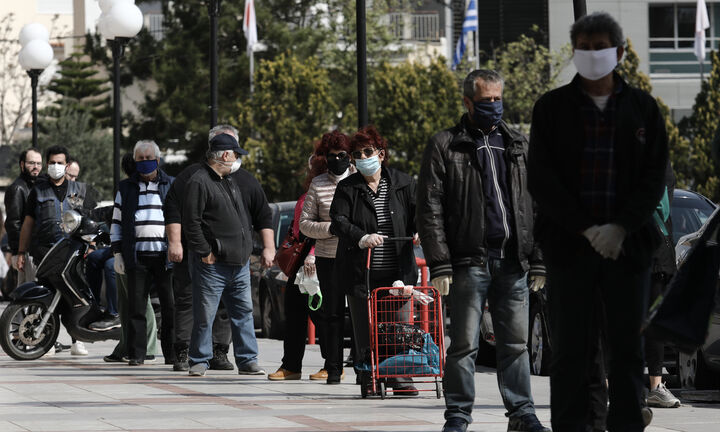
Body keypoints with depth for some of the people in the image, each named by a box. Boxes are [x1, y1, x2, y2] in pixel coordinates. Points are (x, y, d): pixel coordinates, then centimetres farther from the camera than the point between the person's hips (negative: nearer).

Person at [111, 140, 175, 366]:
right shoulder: (125, 188, 15)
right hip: (137, 256, 1)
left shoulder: (172, 186, 12)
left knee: (170, 306, -3)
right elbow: (116, 223, 16)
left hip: (166, 256, -1)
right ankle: (136, 353, 3)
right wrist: (117, 254, 7)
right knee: (136, 307, -2)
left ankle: (172, 353, 3)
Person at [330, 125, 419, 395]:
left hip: (397, 271, 1)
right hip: (360, 272, -1)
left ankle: (400, 377, 7)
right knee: (365, 328, -1)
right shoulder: (347, 188, 5)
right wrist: (362, 238, -25)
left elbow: (417, 213, 9)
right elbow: (339, 221, -7)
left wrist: (419, 231, -14)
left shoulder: (403, 184, 9)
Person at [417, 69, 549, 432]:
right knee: (464, 344, -2)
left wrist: (537, 259, 7)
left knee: (516, 343, 6)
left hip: (512, 263, 4)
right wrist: (439, 264, -10)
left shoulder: (518, 146, 16)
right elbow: (430, 209, -2)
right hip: (469, 262, -4)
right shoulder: (444, 146, 3)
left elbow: (535, 207, 15)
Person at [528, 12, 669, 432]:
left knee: (627, 347, 2)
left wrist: (620, 228, -11)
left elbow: (654, 177, 3)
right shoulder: (552, 108, 5)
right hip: (569, 245, -1)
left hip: (628, 245, 1)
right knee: (571, 349, -1)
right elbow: (541, 178, -1)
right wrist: (586, 229, -10)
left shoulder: (643, 108, 8)